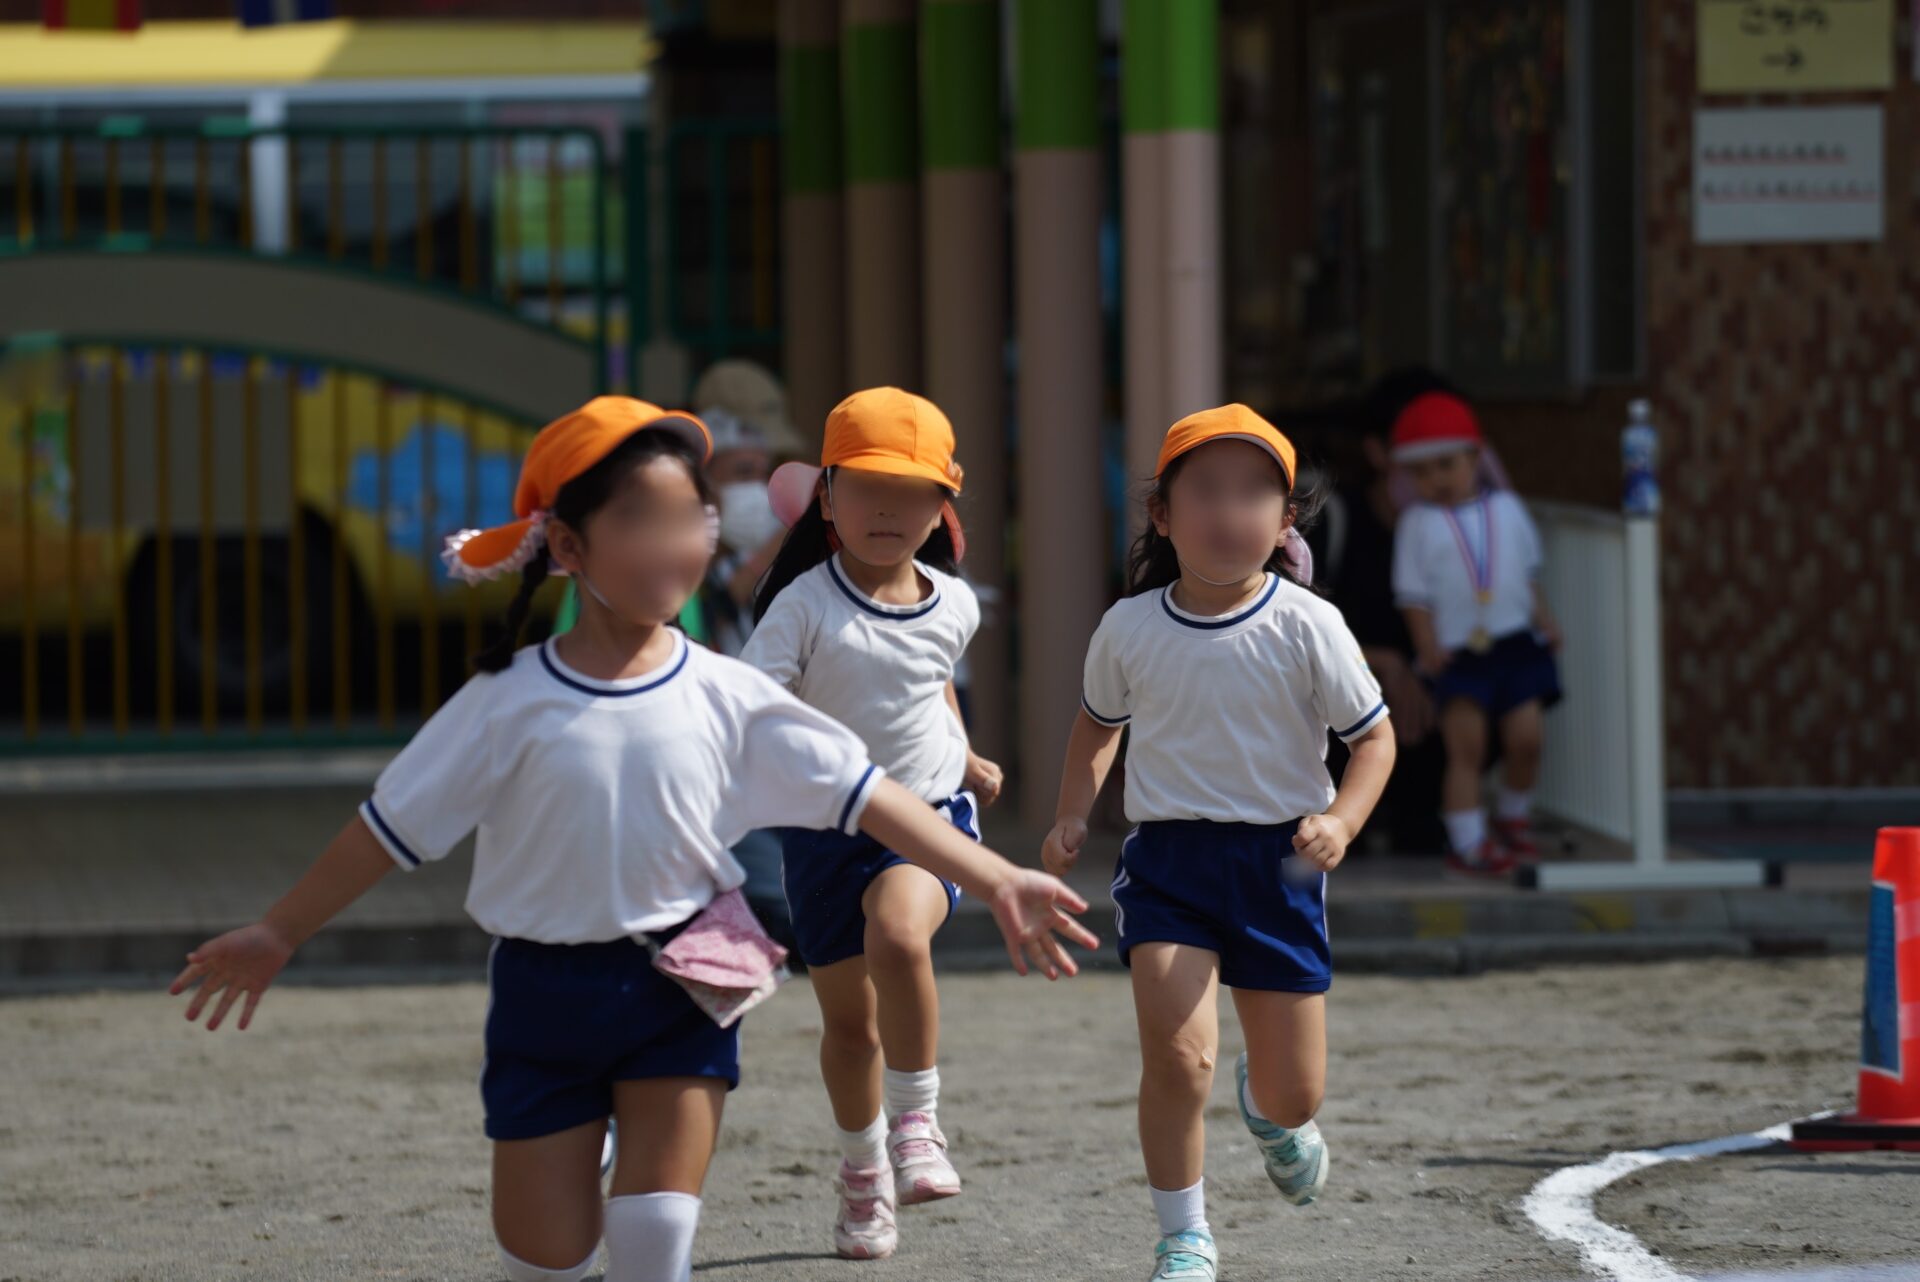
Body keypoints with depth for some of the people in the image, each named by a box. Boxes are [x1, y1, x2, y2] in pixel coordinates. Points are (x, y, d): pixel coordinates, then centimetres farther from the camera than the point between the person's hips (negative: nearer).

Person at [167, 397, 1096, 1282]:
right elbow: (392, 828, -1)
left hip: (679, 993, 0)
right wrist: (277, 935, 3)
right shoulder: (511, 705, -9)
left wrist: (997, 881, -14)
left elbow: (865, 796, -7)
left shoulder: (726, 699, -6)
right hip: (546, 997, 0)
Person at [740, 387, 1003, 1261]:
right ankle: (863, 1168, 36)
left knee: (898, 934, -32)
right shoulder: (806, 607, -14)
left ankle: (915, 1119, -12)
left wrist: (963, 758, 28)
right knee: (848, 1018, 10)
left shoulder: (951, 604, -1)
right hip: (826, 828, 0)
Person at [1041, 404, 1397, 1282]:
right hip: (1167, 857, 0)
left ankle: (1268, 1108, 47)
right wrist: (1071, 816, 6)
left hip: (1277, 859, 0)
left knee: (1295, 1094, 6)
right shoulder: (1129, 629, -2)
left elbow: (1373, 736, -1)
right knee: (1176, 1054, -20)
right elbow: (1098, 722, 18)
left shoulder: (1306, 628, -8)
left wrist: (1342, 819, -18)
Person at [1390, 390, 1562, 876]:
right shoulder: (1419, 523, -1)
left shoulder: (1506, 509, 8)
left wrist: (1543, 618, 8)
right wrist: (1427, 647, -11)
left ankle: (1514, 817, 26)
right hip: (1457, 652, -3)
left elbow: (1529, 572, 17)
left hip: (1516, 644, 3)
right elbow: (1415, 593, -3)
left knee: (1525, 740, 1)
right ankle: (1468, 843, -1)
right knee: (1466, 749, -6)